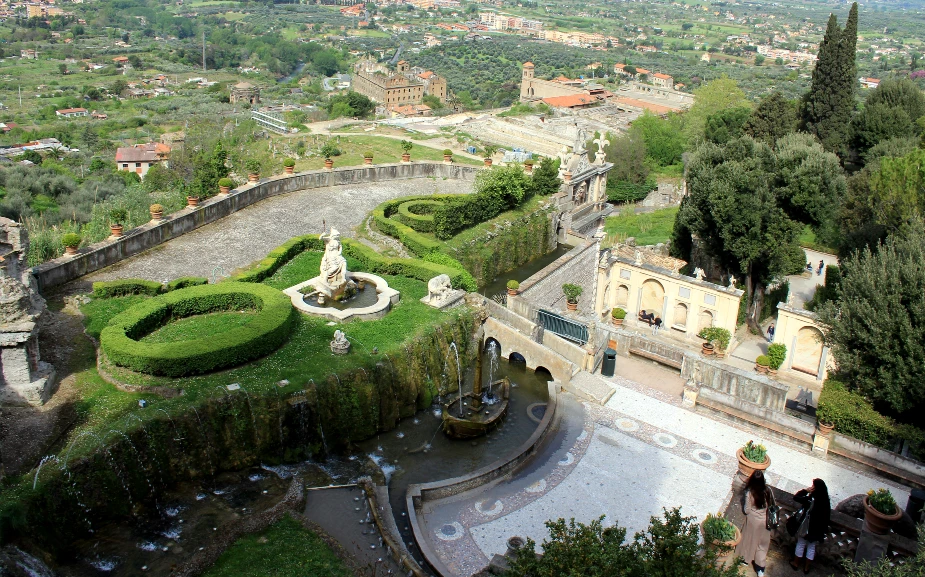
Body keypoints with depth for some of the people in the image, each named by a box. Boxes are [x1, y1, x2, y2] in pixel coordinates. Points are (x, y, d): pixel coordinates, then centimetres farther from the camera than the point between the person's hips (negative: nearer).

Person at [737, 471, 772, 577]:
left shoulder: (750, 492, -27)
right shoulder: (768, 490, -17)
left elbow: (746, 510, -18)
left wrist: (744, 504, 0)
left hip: (753, 520, -2)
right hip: (765, 521, 2)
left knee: (749, 540, 22)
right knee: (762, 543, 17)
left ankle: (746, 559, 44)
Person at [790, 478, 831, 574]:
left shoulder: (810, 500, -29)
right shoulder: (825, 501, -12)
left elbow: (795, 497, -23)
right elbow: (827, 516, 0)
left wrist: (805, 490, -19)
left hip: (806, 527, -4)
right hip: (818, 529, 4)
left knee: (800, 544, 17)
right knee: (812, 547, 20)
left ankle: (795, 563, 34)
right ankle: (806, 567, 33)